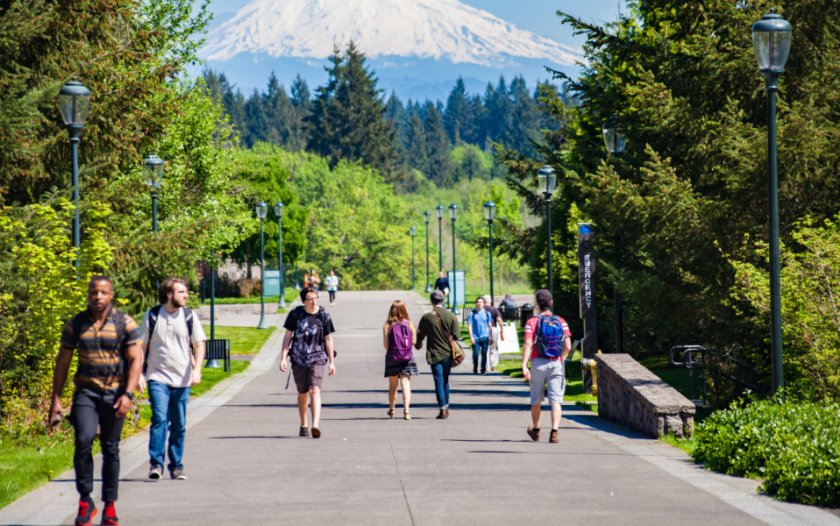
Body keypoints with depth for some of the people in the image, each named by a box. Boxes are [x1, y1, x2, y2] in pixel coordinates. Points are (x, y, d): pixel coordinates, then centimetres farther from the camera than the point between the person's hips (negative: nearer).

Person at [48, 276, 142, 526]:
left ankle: (109, 505, 17)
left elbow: (135, 360, -5)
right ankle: (85, 501, -9)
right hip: (85, 392, 0)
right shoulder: (75, 325, 3)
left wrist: (128, 395, -16)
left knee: (110, 449, 6)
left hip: (115, 393, 0)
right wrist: (56, 399, 4)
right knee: (83, 440, -20)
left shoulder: (125, 324, -2)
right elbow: (62, 362, 8)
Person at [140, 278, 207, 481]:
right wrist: (139, 374, -2)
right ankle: (156, 463, -16)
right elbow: (142, 346, 5)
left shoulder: (189, 317, 3)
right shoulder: (152, 316, 0)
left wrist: (197, 370, -11)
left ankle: (176, 466, 16)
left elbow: (199, 344, 3)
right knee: (159, 419, -17)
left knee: (179, 425, 7)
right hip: (158, 378, -2)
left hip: (182, 380, 2)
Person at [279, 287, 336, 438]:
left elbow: (328, 339, 6)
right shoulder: (295, 314, -1)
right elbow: (287, 336, 4)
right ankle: (303, 425, 29)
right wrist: (283, 358, -3)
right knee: (302, 393, 12)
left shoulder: (324, 315, -1)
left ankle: (315, 426, -28)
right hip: (298, 358, 1)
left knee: (315, 390, -18)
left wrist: (331, 362, 5)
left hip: (317, 358, -1)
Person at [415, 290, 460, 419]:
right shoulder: (451, 316, -3)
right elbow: (456, 335, -3)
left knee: (439, 382, -2)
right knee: (445, 381, 17)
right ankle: (446, 407, 22)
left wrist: (418, 344, 25)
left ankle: (443, 409, -9)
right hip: (448, 354, 2)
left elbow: (420, 334, 3)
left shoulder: (426, 317, -7)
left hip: (434, 354, -2)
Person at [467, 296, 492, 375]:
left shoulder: (487, 313, 7)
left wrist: (491, 337, 9)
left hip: (485, 337, 2)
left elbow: (489, 325, 11)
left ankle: (483, 370, 9)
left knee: (484, 354, 1)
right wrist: (471, 337, -7)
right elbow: (470, 325, 0)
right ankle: (475, 370, 12)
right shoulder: (472, 313, 1)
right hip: (475, 337, -2)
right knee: (475, 354, -4)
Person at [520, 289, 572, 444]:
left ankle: (535, 430, 34)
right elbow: (568, 346, 0)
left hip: (538, 363, -1)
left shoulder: (532, 322, -5)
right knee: (555, 400, -2)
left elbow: (528, 345, -15)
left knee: (536, 399, 16)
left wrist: (524, 366, -19)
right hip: (556, 364, 1)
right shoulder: (561, 322, 3)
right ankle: (554, 431, -17)